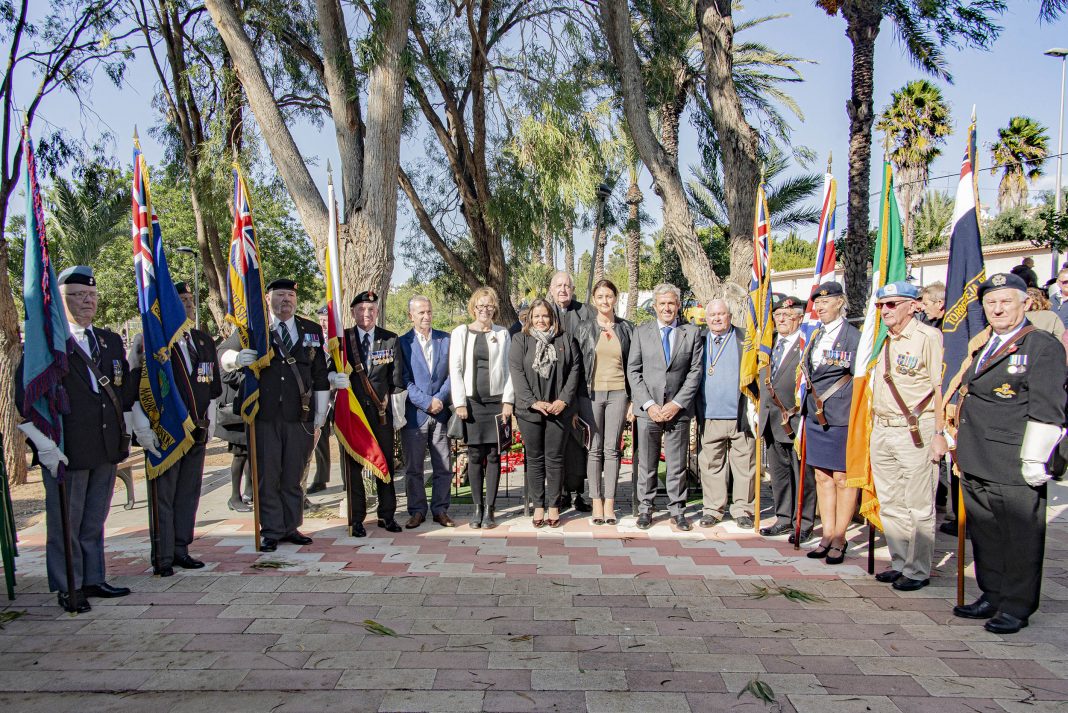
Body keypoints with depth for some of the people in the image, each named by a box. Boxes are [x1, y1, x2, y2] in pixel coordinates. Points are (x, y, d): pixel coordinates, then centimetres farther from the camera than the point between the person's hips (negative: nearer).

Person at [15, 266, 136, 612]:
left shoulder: (111, 340, 13)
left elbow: (126, 391, 19)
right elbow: (25, 397, -9)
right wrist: (44, 444, -14)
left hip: (107, 448, 6)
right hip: (66, 451, -5)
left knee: (94, 522, 17)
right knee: (65, 525, 6)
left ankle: (93, 580, 29)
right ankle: (68, 588, 19)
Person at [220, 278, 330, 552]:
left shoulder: (312, 330, 12)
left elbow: (320, 375, 12)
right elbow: (223, 353, 3)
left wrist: (321, 412, 9)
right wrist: (237, 358, -21)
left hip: (299, 416, 2)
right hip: (263, 416, -2)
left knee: (293, 475, 9)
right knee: (267, 475, 2)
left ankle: (291, 527, 20)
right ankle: (271, 531, 12)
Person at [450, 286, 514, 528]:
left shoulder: (502, 334, 8)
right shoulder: (461, 333, 5)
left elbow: (509, 369, 6)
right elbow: (455, 369, 1)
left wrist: (508, 400, -2)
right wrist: (459, 403, -5)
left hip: (497, 401, 1)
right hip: (471, 402, -1)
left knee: (494, 455, 2)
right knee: (475, 456, 2)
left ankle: (489, 509, 9)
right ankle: (477, 507, 11)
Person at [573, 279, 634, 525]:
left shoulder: (626, 328, 8)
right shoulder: (583, 329, 5)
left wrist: (633, 399, 3)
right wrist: (573, 401, 0)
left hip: (618, 393, 1)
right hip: (591, 393, -1)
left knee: (612, 449, 2)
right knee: (594, 449, 1)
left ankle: (609, 502, 7)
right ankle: (596, 502, 7)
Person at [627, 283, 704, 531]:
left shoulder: (692, 333, 5)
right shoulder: (641, 332, 5)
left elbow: (695, 372, 1)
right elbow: (633, 371, 1)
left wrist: (677, 403, -9)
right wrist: (648, 404, -8)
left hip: (678, 409, 0)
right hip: (648, 410, 0)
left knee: (677, 464, 7)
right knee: (646, 464, 7)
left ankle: (677, 510, 19)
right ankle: (645, 509, 18)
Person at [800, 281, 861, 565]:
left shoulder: (853, 336, -8)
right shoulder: (814, 336, 13)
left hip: (841, 416, -7)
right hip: (816, 415, 7)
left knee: (842, 479, 1)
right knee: (822, 478, 10)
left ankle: (839, 539, 10)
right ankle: (828, 535, 18)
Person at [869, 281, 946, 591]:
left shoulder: (928, 337, -8)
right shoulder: (883, 342, 15)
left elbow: (941, 388, -12)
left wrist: (940, 433, -16)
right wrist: (876, 427, 16)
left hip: (915, 431, -8)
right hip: (882, 431, 8)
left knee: (919, 506, 1)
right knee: (890, 504, 13)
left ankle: (918, 571, 11)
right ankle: (900, 563, 25)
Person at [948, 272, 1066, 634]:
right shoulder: (982, 346, 18)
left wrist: (1034, 459, -16)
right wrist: (961, 446, 23)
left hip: (1013, 467, -8)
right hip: (976, 463, 8)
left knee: (1020, 536, 1)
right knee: (984, 533, 15)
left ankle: (1017, 606, 13)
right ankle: (992, 596, 27)